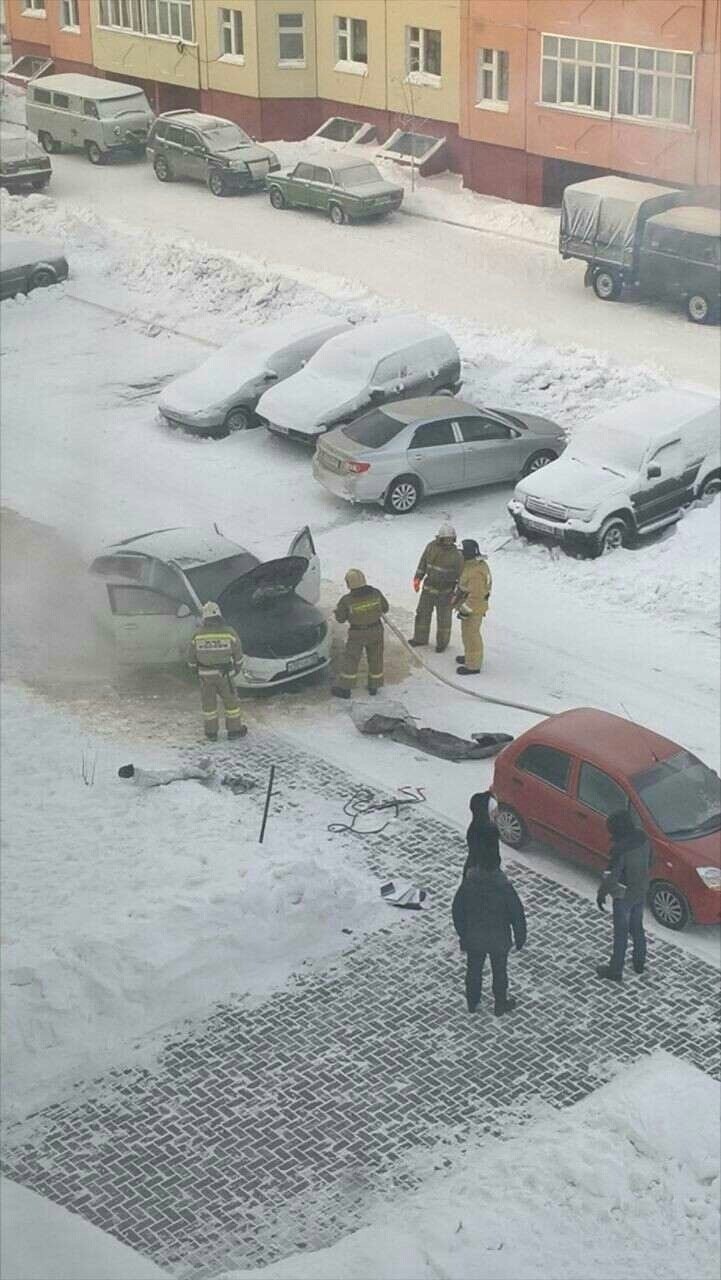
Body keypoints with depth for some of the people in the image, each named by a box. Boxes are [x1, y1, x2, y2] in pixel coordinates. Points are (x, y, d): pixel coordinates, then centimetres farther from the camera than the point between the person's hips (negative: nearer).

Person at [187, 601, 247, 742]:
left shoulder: (199, 634, -12)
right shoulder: (229, 632, -14)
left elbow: (191, 656, -2)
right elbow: (238, 654, -2)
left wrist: (194, 670, 18)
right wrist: (237, 667, 17)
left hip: (205, 675, 1)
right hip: (223, 675, -1)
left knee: (209, 703, 16)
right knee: (231, 701, 16)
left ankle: (211, 732, 24)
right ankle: (234, 730, 24)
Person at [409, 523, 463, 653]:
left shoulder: (456, 555, -20)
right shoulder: (431, 546, -9)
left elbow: (461, 575, -13)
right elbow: (423, 562, 5)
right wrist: (417, 579, 6)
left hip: (445, 591, -4)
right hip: (429, 587, 4)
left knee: (443, 618, 9)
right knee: (422, 613, 15)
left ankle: (442, 642, 27)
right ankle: (420, 639, 32)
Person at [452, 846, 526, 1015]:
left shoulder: (467, 885, -18)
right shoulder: (505, 888, -25)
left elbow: (457, 912, -6)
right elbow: (517, 915, -16)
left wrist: (462, 936, 10)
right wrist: (520, 938, 1)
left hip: (473, 939, 2)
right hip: (499, 940, -2)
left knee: (473, 970, 23)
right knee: (499, 972, 20)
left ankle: (472, 1003, 39)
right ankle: (500, 1005, 37)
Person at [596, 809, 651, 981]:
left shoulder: (620, 849, -32)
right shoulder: (642, 837, -9)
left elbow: (611, 875, -26)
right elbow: (649, 861, 6)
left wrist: (601, 894, -11)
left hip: (624, 896, -7)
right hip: (641, 891, 7)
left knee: (621, 932, 7)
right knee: (637, 928, 24)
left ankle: (615, 970, 20)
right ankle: (639, 963, 39)